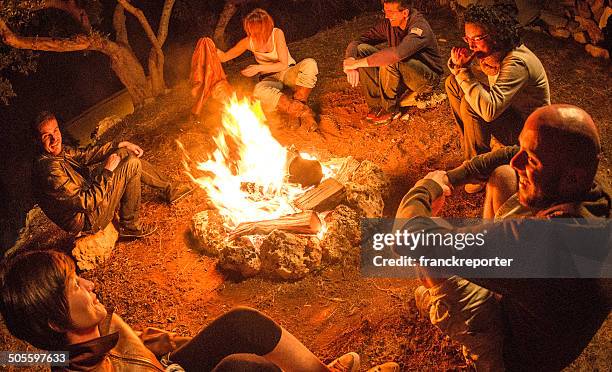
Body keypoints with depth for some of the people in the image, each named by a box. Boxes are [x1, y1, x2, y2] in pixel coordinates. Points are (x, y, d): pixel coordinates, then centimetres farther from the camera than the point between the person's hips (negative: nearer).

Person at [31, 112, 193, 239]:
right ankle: (129, 226, 0)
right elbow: (88, 203, -31)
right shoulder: (50, 170, -33)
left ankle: (169, 188, 25)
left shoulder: (58, 150, -4)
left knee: (125, 153, 12)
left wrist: (121, 144, 9)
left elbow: (84, 154, 13)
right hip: (87, 219, -10)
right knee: (132, 165, -15)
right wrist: (107, 171, -23)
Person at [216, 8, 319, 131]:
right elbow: (224, 57, 7)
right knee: (259, 91, -38)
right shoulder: (249, 41, -7)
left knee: (310, 64, -34)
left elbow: (284, 64, -18)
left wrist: (259, 68, -25)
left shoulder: (276, 33, -16)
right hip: (270, 78, 1)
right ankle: (303, 111, -37)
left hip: (288, 72, -1)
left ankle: (299, 101, -27)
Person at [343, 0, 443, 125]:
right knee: (361, 50, -12)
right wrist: (350, 62, -28)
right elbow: (356, 42, -5)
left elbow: (396, 54, -43)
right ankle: (375, 105, -10)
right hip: (402, 73, 7)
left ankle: (390, 109, -15)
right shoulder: (388, 24, -6)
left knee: (390, 62, -36)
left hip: (428, 78, -7)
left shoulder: (420, 27, -27)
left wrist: (357, 63, -40)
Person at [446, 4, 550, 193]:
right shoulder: (493, 50, -9)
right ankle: (471, 148, 6)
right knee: (453, 83, 2)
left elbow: (489, 110, -45)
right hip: (507, 112, 9)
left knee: (470, 105, -30)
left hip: (526, 129, -9)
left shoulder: (516, 63, -33)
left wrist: (463, 70, -37)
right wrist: (457, 64, -19)